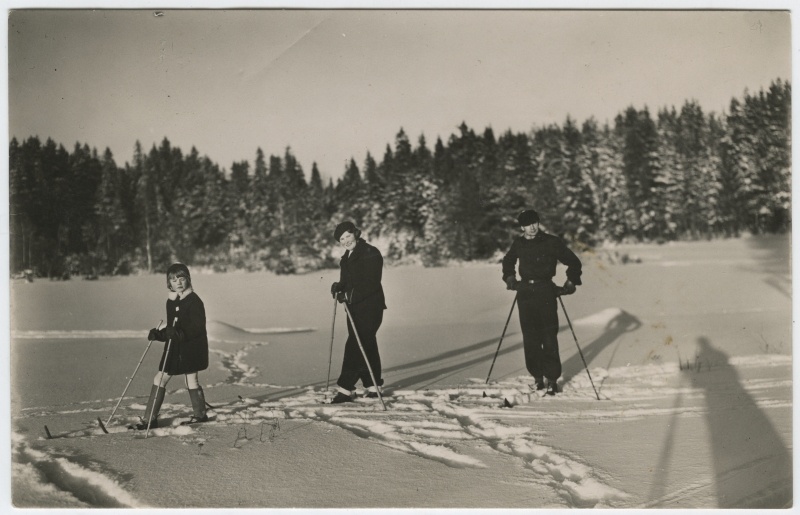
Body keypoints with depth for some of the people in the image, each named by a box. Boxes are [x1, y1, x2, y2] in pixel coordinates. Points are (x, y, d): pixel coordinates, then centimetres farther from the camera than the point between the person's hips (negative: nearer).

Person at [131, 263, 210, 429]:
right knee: (159, 379, 3)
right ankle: (150, 419, 7)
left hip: (191, 347, -7)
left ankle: (200, 414, 24)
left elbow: (198, 327, -19)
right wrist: (159, 334, 1)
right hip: (174, 348, 7)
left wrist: (179, 334, -31)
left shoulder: (193, 300, -13)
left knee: (191, 380, 4)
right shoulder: (171, 301, 11)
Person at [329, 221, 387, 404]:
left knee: (355, 346, -12)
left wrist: (349, 295, -24)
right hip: (354, 308, 9)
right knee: (366, 346, 13)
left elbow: (371, 284, -19)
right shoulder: (347, 257, 16)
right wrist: (338, 287, -3)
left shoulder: (370, 254, -12)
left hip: (370, 308, -9)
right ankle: (373, 386, 23)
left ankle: (346, 388, -12)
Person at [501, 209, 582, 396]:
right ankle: (537, 376, 13)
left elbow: (573, 262, 6)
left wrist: (570, 282, -2)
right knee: (530, 338, 3)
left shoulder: (552, 242, -2)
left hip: (546, 291, -3)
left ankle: (552, 379, -2)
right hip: (525, 293, 3)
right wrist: (510, 277, 16)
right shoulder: (518, 244, 8)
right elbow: (508, 261, 29)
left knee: (549, 337, -7)